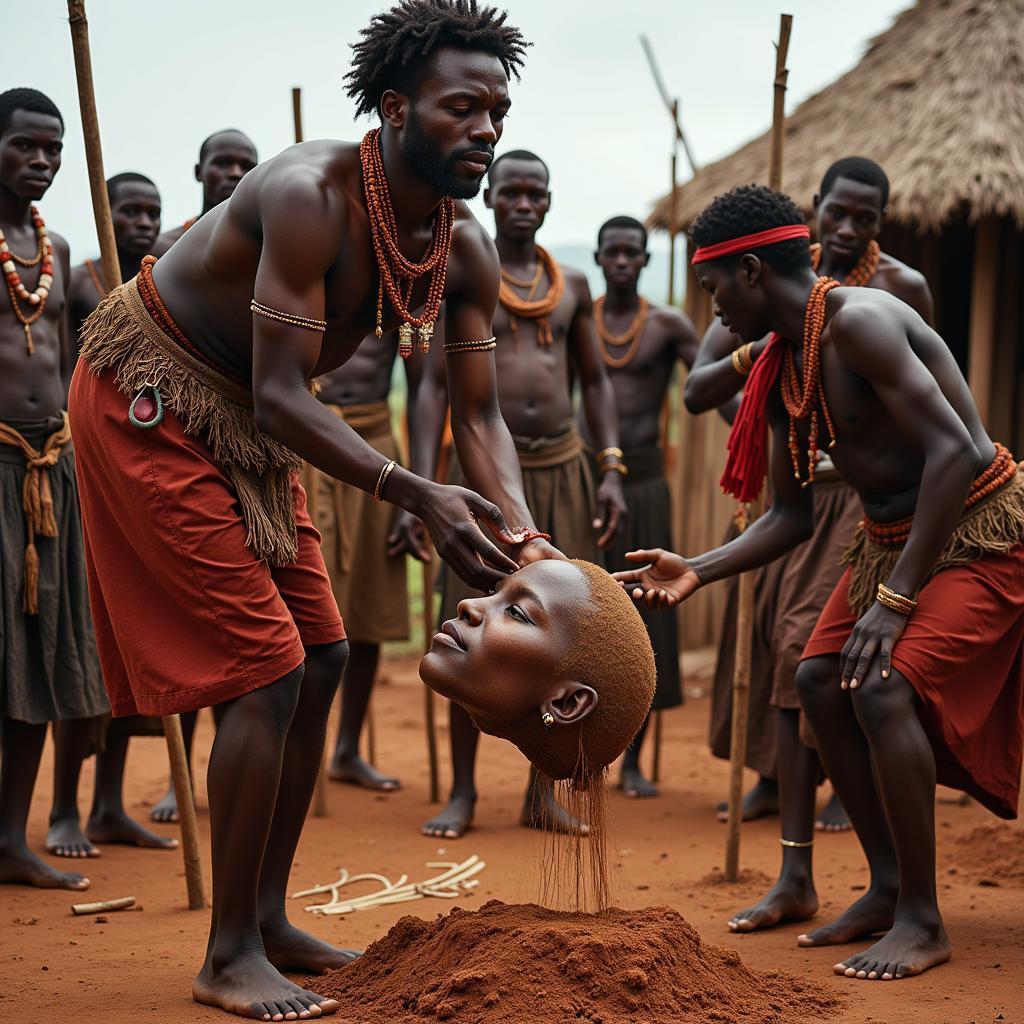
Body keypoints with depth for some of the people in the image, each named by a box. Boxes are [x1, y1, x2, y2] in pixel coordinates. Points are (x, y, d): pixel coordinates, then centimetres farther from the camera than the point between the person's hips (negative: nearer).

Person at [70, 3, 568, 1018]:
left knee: (320, 659, 7)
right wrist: (415, 495, -42)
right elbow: (280, 397, -34)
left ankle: (267, 920, 20)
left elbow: (477, 414, -5)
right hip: (149, 397, -9)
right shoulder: (311, 196, -30)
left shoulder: (466, 250, -6)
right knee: (269, 669, -13)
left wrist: (521, 534, -23)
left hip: (248, 421, 9)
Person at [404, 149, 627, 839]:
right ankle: (463, 791, 7)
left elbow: (596, 380, 14)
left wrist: (612, 471, 3)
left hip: (563, 467, 3)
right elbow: (435, 385, -3)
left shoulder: (571, 285, 11)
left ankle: (543, 794, 13)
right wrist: (420, 489, -11)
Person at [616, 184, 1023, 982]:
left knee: (885, 685, -22)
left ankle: (923, 921, -9)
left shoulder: (858, 321, -23)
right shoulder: (781, 370, 6)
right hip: (890, 534, 10)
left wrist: (895, 599, -29)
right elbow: (792, 517, 11)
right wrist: (698, 572, -3)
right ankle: (888, 886, 13)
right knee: (820, 676, 4)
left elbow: (954, 450, -30)